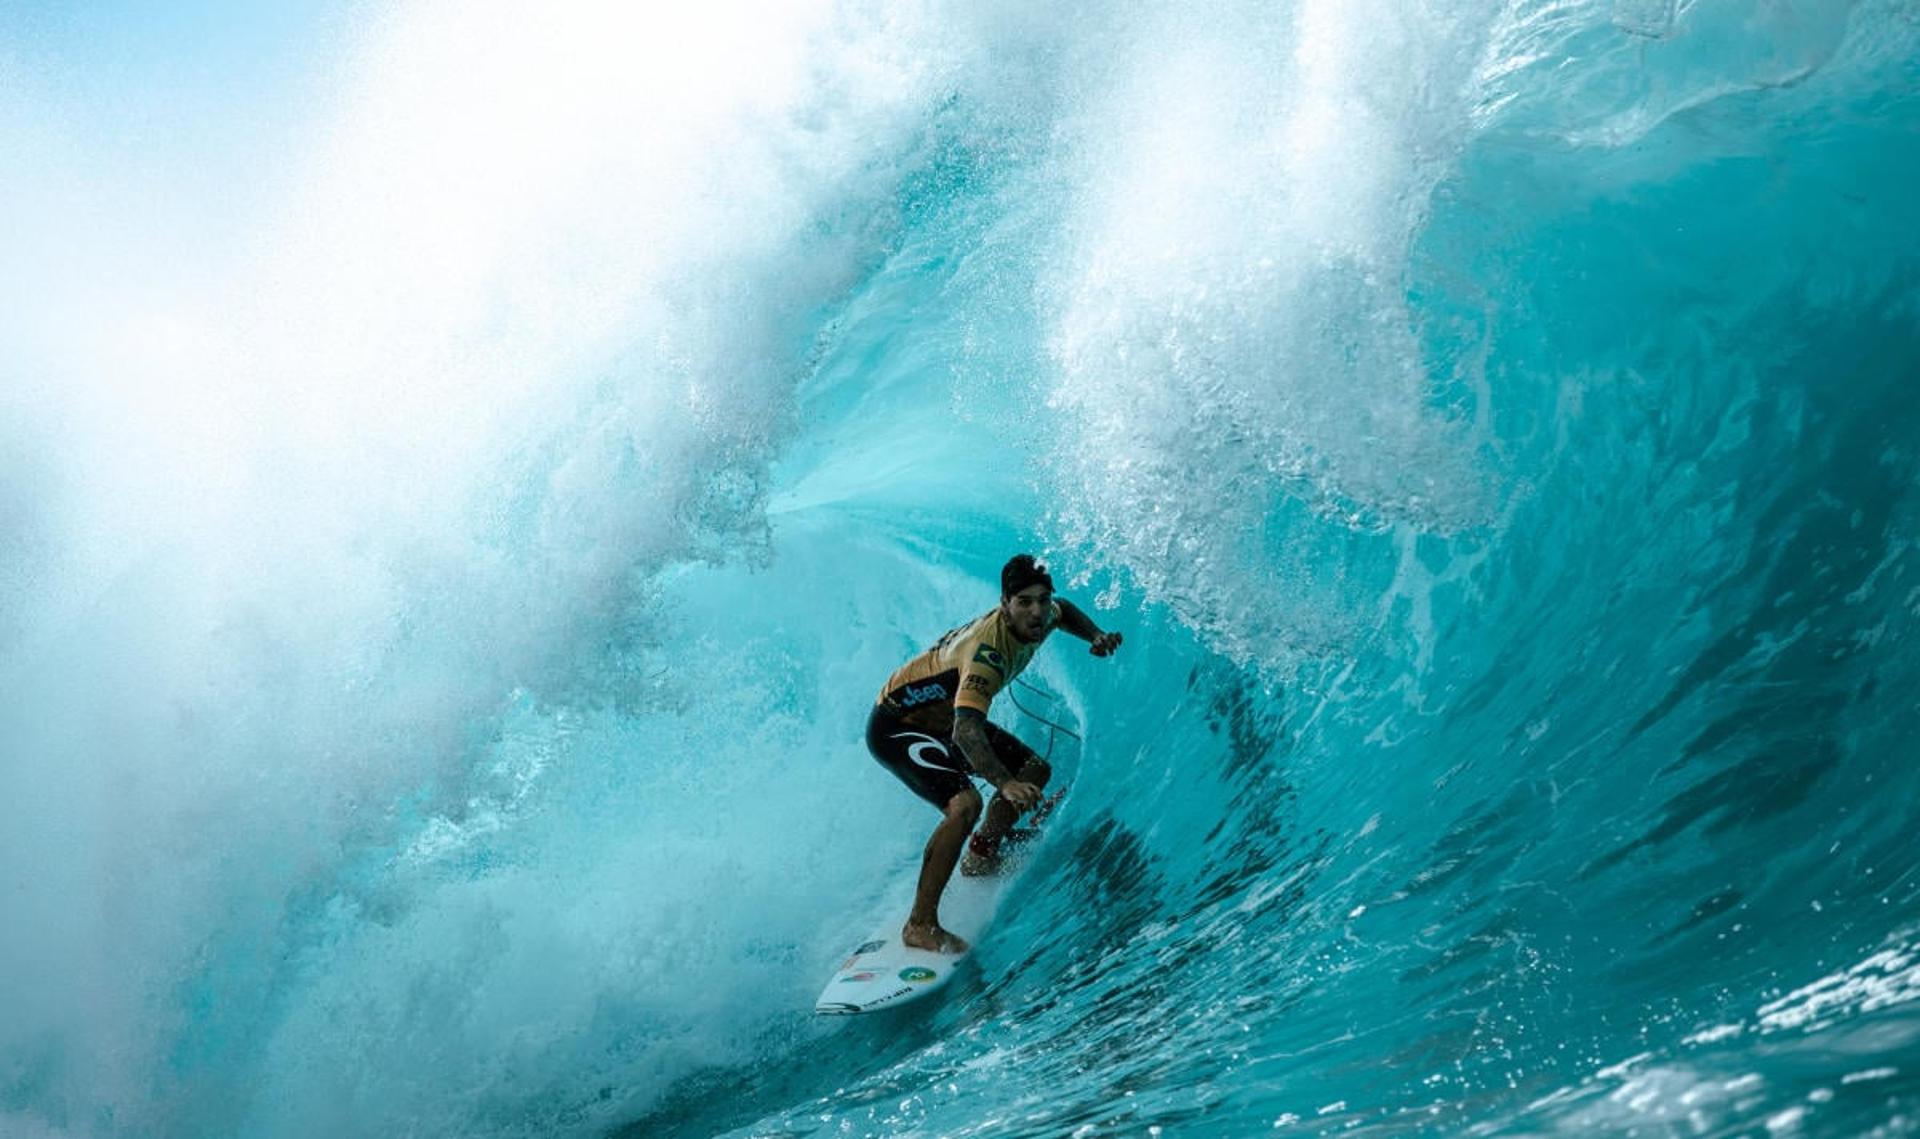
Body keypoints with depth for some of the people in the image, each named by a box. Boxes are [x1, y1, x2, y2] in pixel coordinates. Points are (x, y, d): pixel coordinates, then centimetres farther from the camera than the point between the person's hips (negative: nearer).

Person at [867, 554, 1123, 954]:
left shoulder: (1038, 618, -10)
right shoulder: (988, 650, -36)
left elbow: (1064, 611, 18)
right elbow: (965, 732, -48)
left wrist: (1096, 637, -1)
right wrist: (1005, 783, -62)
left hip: (944, 718, 9)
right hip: (897, 726, -9)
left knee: (1035, 771, 13)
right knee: (964, 804, -31)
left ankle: (981, 856, 32)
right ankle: (920, 925, -22)